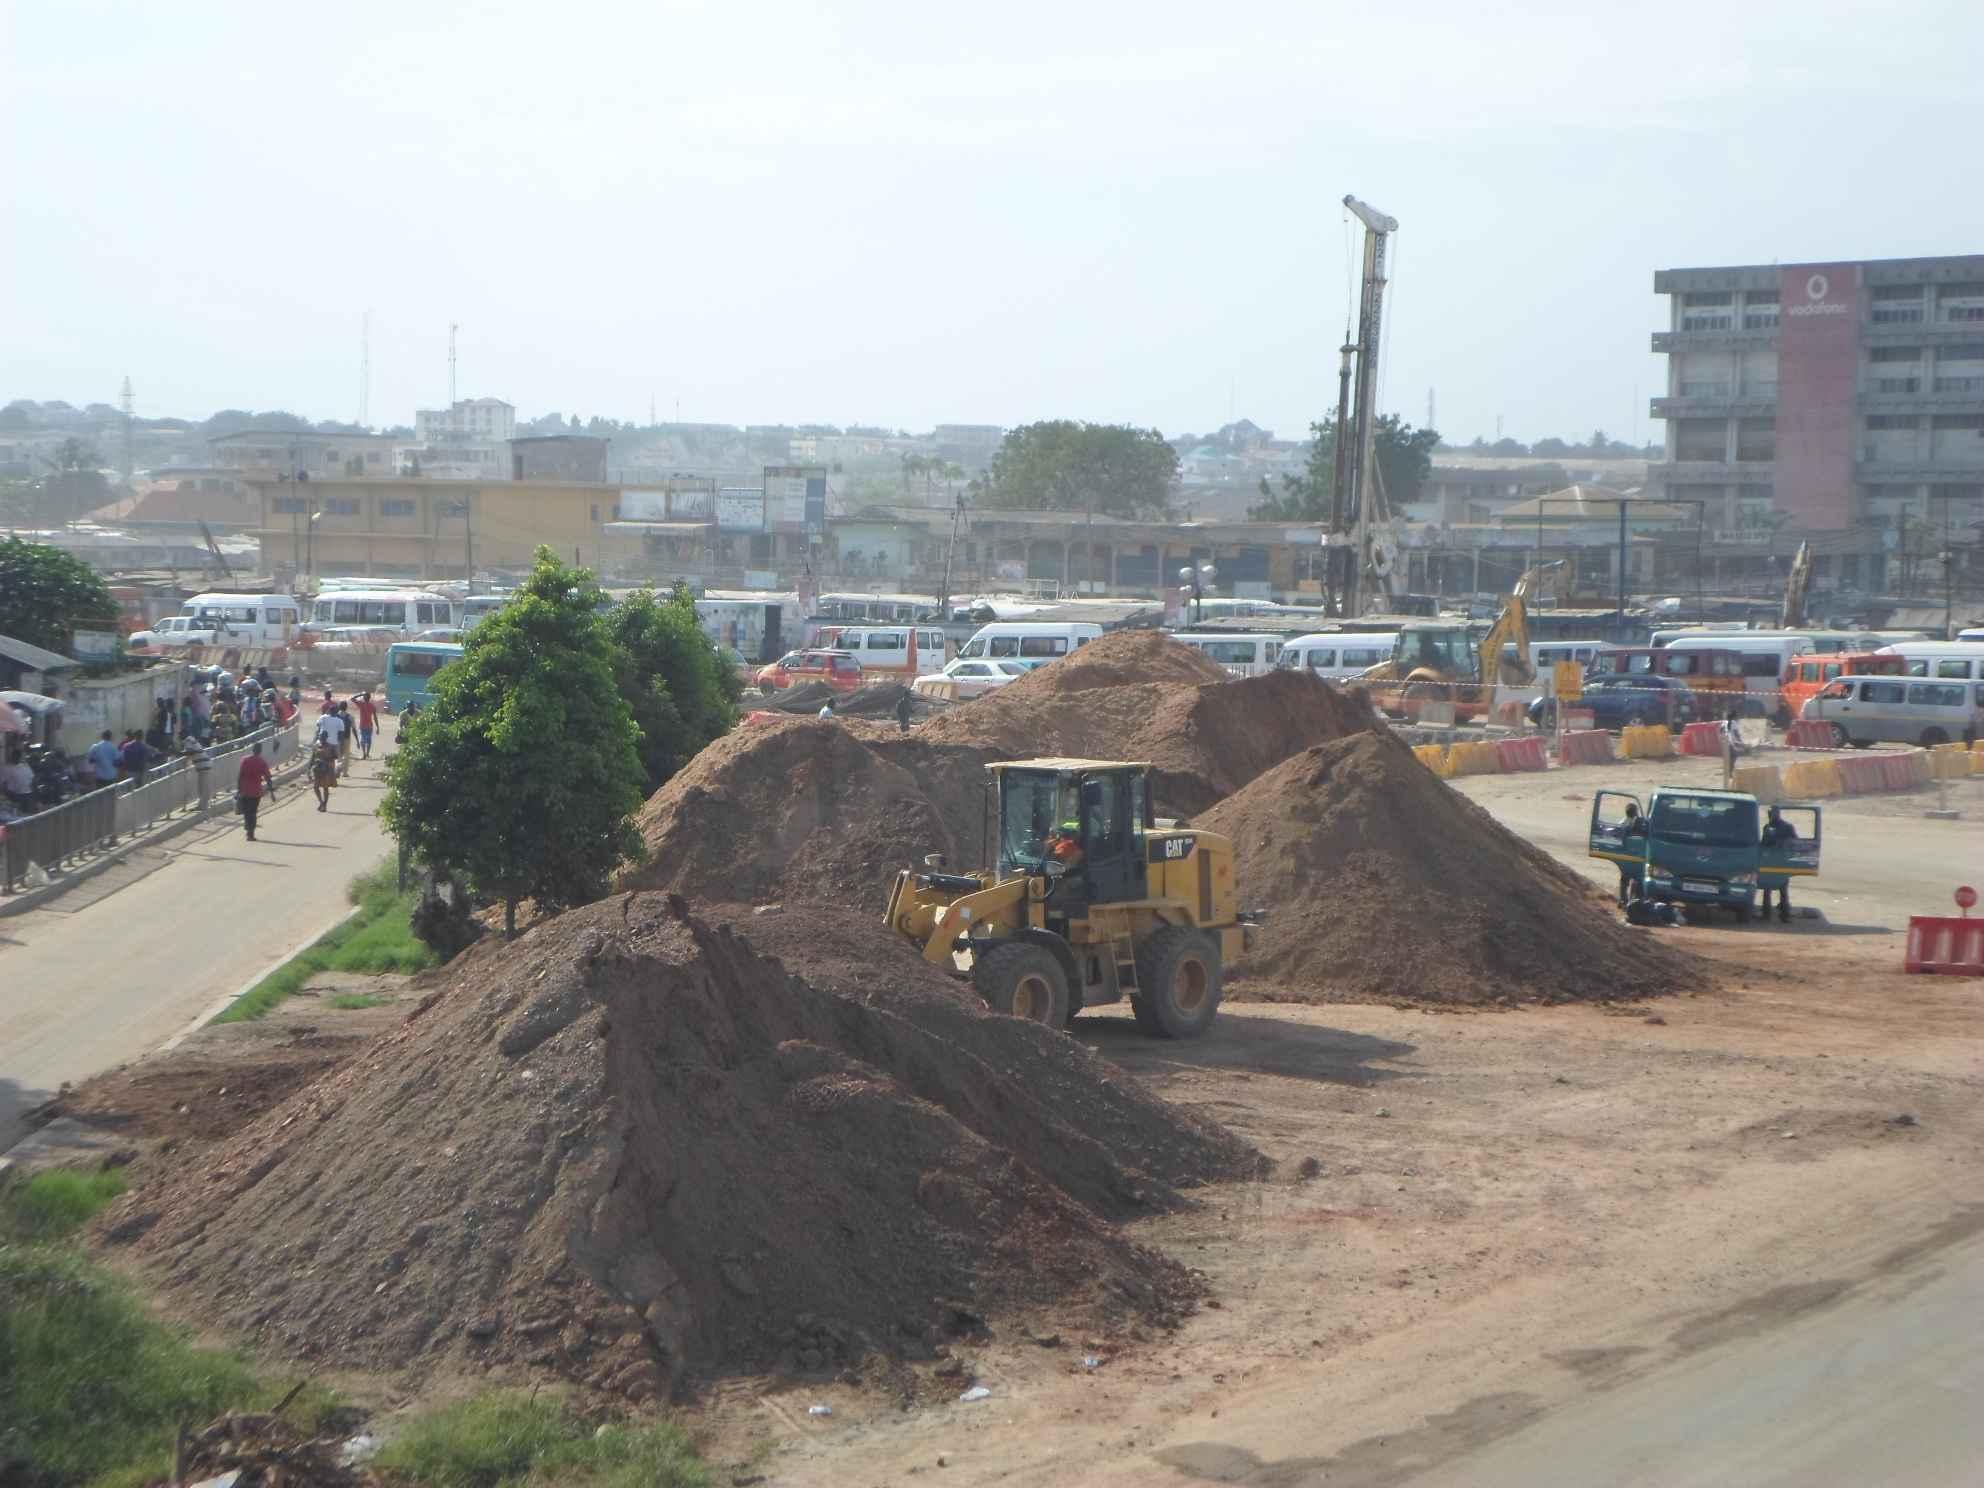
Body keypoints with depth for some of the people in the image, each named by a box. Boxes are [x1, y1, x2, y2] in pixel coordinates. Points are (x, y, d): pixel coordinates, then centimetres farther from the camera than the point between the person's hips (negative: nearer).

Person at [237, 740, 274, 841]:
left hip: (244, 791, 0)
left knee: (246, 812, 16)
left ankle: (249, 832, 15)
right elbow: (268, 778, -6)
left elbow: (240, 776, -6)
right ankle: (251, 833, 0)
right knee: (252, 813, 6)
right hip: (256, 791, 0)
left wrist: (238, 789, 0)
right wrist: (271, 792, -2)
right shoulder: (262, 762, -5)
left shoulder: (244, 760, -4)